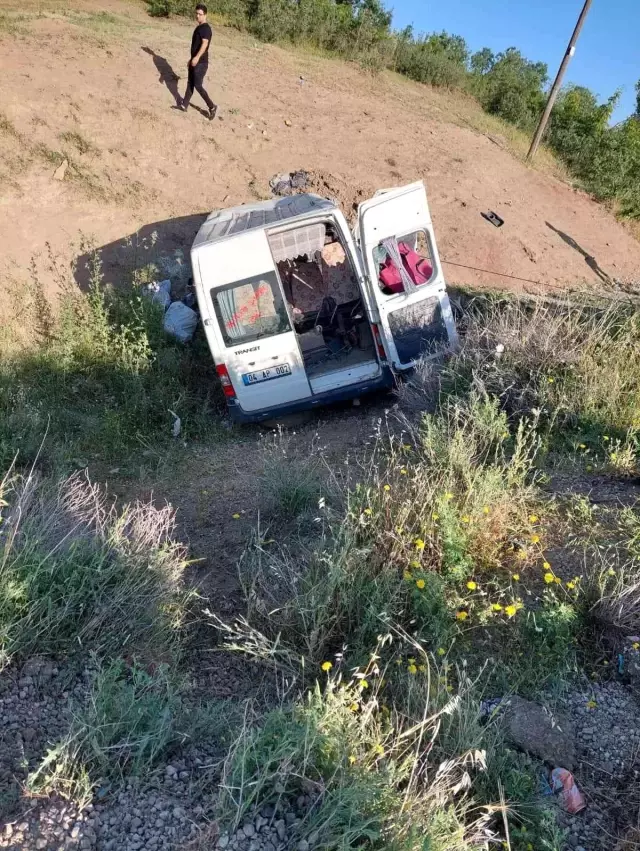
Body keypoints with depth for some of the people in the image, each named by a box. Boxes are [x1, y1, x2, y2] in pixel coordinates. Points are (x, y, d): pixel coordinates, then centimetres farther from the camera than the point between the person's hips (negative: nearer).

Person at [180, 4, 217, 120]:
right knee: (190, 83, 13)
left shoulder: (206, 28, -15)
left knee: (198, 86, -8)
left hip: (201, 63, -9)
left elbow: (205, 44, -29)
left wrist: (197, 57, -41)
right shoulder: (198, 27, 16)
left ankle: (212, 107, 3)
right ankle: (184, 105, 21)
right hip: (194, 61, 9)